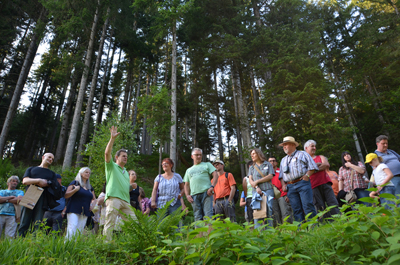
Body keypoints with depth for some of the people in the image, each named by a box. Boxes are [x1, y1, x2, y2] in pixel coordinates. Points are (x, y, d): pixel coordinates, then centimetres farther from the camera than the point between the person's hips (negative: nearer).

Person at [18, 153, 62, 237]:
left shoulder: (52, 174, 25)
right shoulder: (31, 169, 23)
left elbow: (56, 187, 10)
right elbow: (25, 181, 4)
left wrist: (47, 183, -8)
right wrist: (39, 180, -10)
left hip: (42, 200, 0)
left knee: (37, 225, -6)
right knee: (24, 223, -5)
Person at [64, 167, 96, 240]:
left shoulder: (90, 187, 18)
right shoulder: (75, 183, 4)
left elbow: (94, 199, 28)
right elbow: (66, 196, -2)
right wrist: (75, 190, -16)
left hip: (85, 212, 5)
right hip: (74, 211, -5)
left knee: (80, 231, 1)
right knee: (72, 229, -17)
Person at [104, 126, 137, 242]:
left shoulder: (126, 172, 29)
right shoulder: (111, 166, 10)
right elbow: (107, 153, -7)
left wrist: (132, 186, 12)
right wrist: (112, 138, -14)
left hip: (125, 201, 7)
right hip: (113, 198, -6)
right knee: (110, 223, -9)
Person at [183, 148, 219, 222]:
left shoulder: (207, 164, 18)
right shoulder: (189, 170, 27)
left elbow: (215, 175, 5)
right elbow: (186, 185, 23)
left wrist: (212, 186, -11)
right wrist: (187, 195, 5)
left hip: (206, 193, -3)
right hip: (194, 195, 3)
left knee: (208, 215, -13)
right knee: (197, 218, -1)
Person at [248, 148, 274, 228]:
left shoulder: (268, 164, 12)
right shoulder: (252, 168, 19)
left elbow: (270, 176, 0)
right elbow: (250, 180, 8)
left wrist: (257, 181, -5)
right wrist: (256, 187, -12)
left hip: (268, 190, -2)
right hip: (256, 191, 2)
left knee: (269, 212, -6)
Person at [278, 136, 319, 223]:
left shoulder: (302, 154, 11)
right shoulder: (283, 160, 26)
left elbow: (312, 167, 3)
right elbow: (281, 175, 26)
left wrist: (307, 176, -11)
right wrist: (283, 184, 10)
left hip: (302, 183, -4)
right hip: (290, 187, 5)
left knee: (308, 206, -11)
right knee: (296, 209, 1)